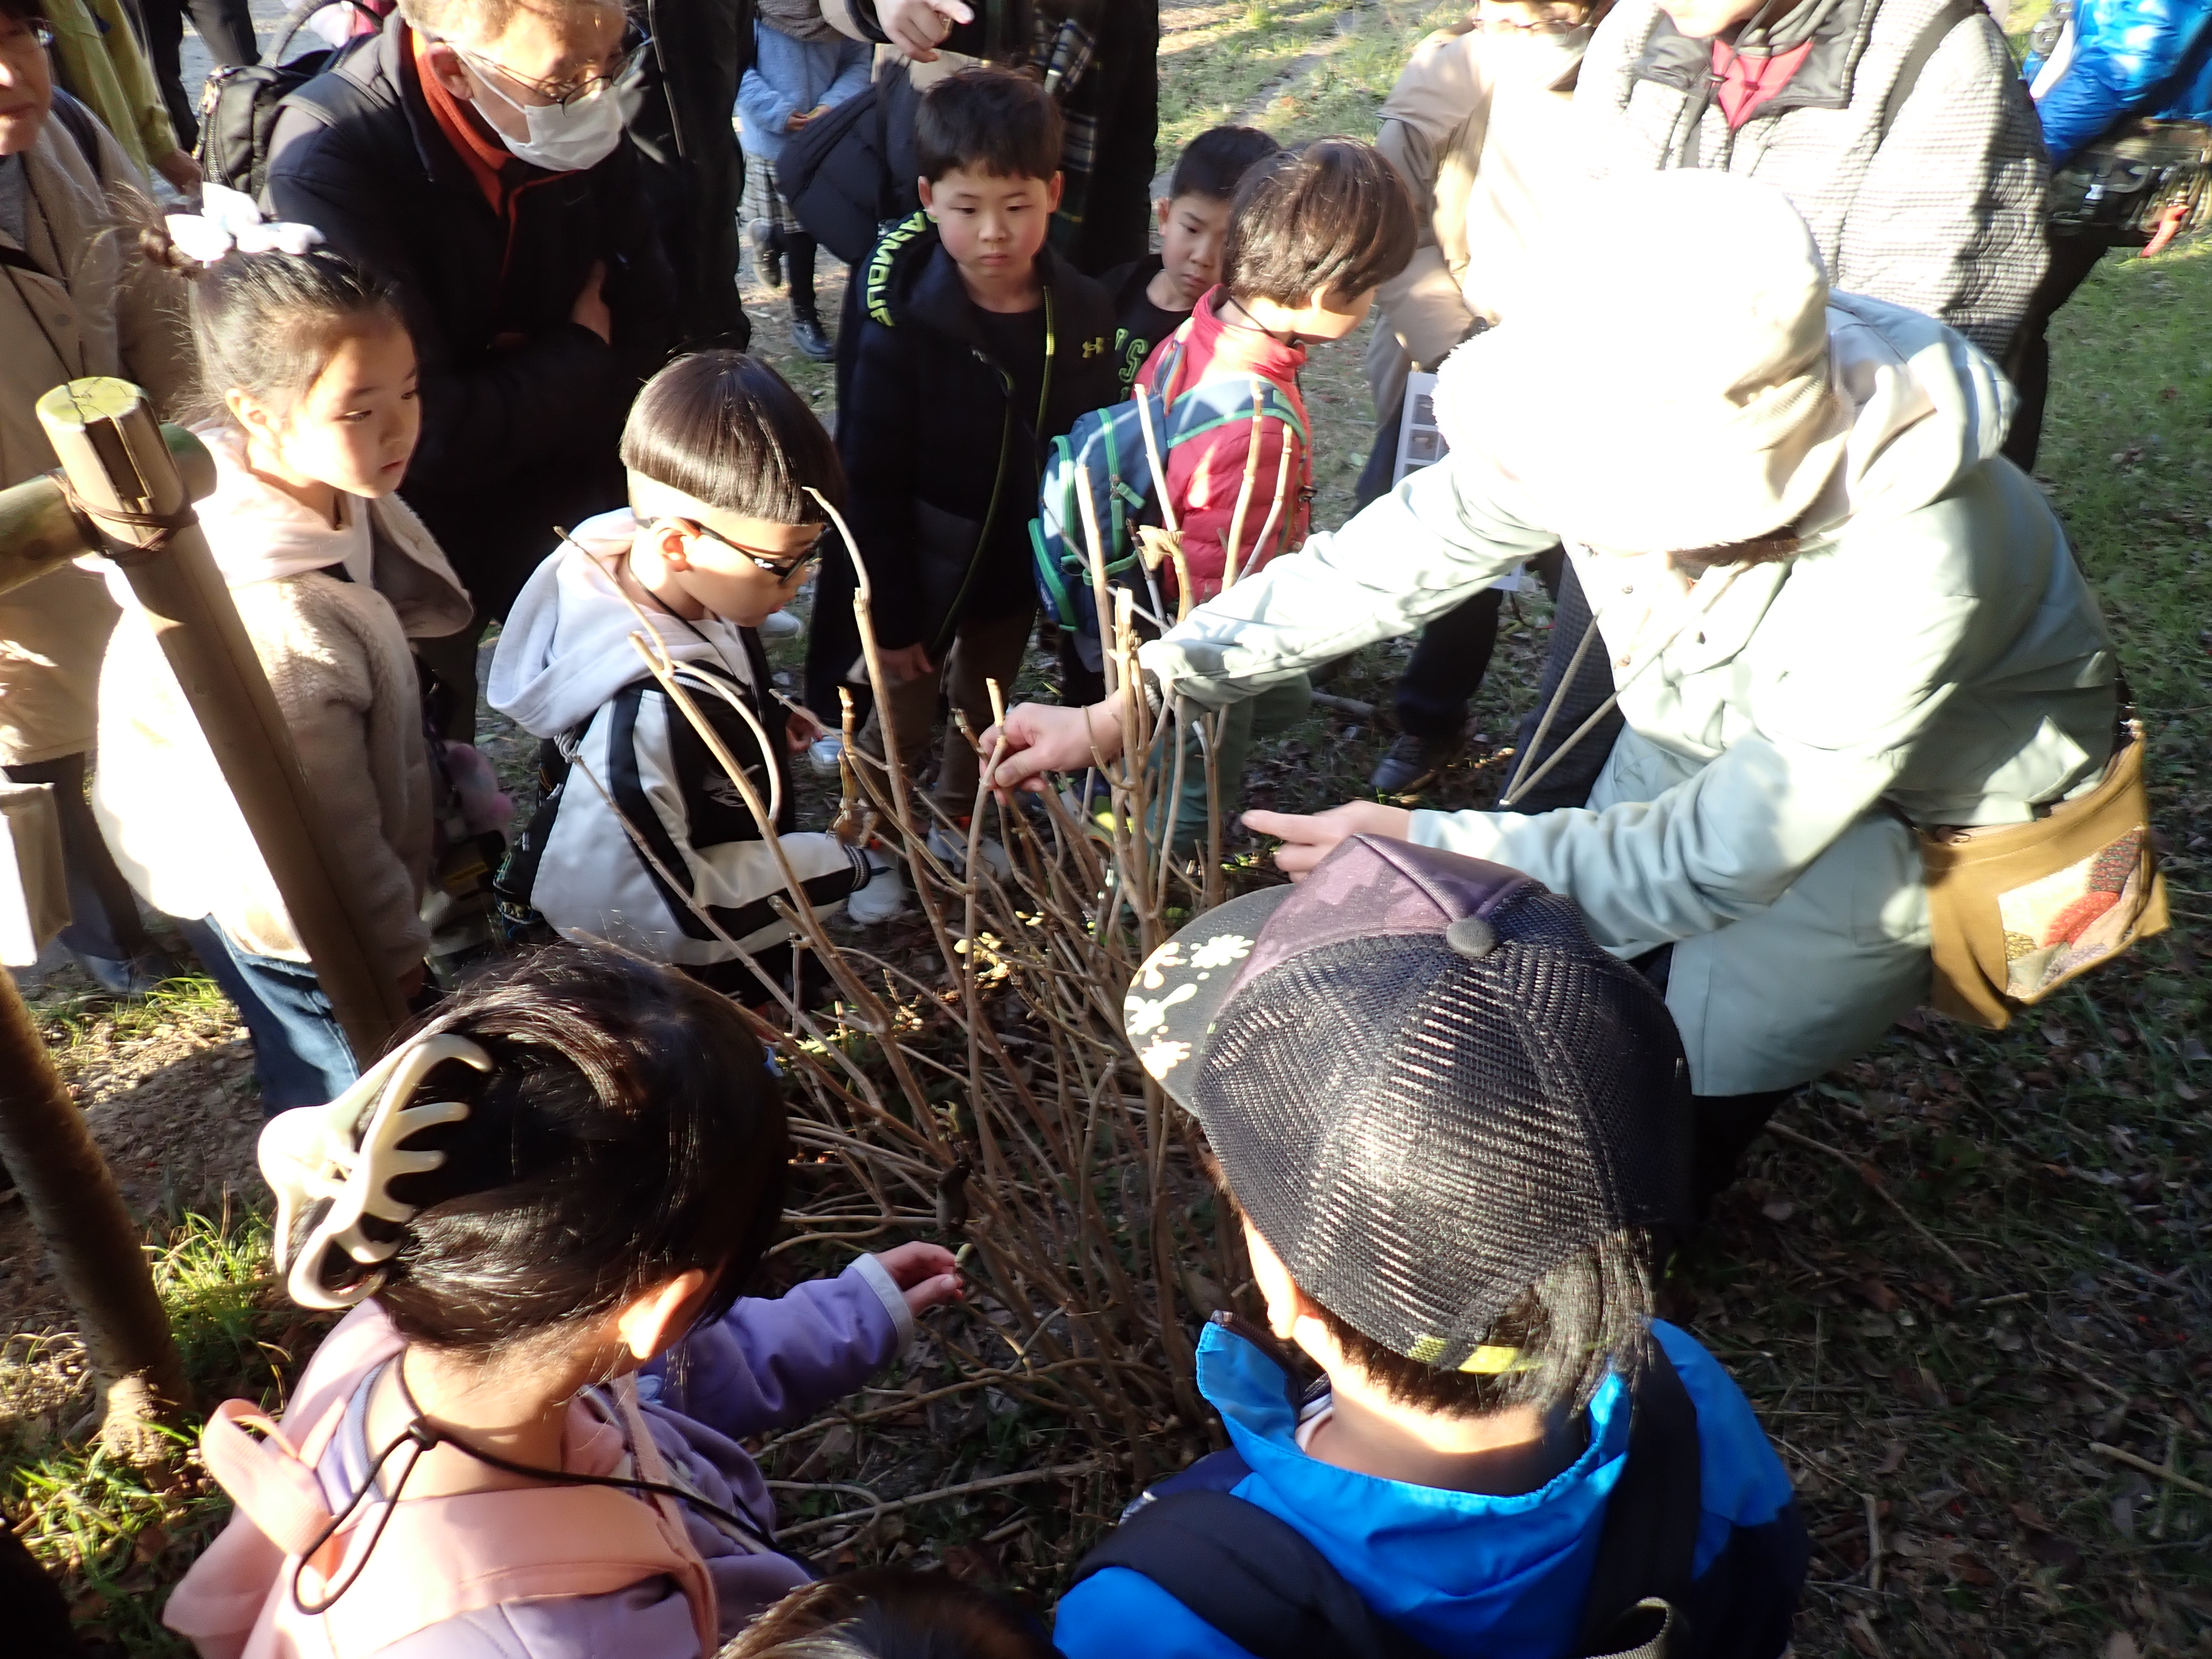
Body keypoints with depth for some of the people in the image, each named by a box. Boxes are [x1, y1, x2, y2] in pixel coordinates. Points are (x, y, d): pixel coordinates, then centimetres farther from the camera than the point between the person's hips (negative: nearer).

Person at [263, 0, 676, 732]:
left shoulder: (575, 112, -14)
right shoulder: (327, 165, -29)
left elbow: (644, 314, -1)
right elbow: (427, 436, -29)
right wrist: (579, 357, -16)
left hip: (570, 502, 4)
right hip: (423, 531, -4)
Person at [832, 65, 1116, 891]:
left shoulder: (1084, 314, -10)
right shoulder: (906, 328, -22)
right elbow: (871, 482, -18)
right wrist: (891, 612, -17)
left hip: (1020, 569, 4)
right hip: (927, 573, -4)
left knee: (984, 713, 24)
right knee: (900, 724, 14)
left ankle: (958, 829, 49)